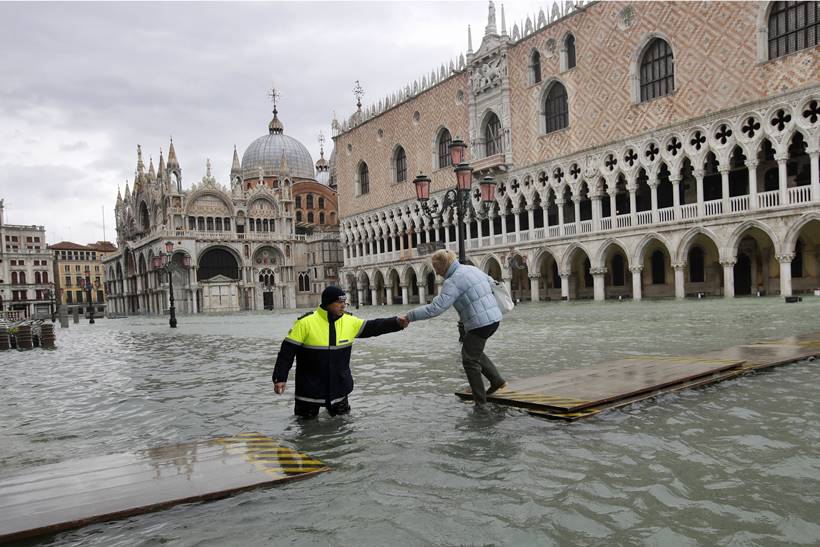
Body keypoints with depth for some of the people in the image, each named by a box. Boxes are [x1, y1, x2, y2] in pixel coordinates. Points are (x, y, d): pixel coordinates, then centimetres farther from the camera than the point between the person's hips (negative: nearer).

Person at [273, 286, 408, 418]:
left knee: (343, 414, 17)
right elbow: (287, 350, -13)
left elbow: (373, 327, 1)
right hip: (310, 387, -4)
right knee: (308, 418, 12)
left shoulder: (349, 321, -4)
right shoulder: (306, 322, -17)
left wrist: (397, 323, -12)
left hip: (339, 386, 4)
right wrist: (280, 378, -14)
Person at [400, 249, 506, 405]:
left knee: (470, 360, 6)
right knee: (475, 351, 27)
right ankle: (497, 380, 24)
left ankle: (480, 401, 12)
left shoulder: (452, 282, -17)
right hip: (494, 318, 9)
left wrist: (410, 316, -20)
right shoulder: (471, 269, 10)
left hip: (480, 323, -9)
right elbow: (492, 283, 23)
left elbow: (435, 308, -24)